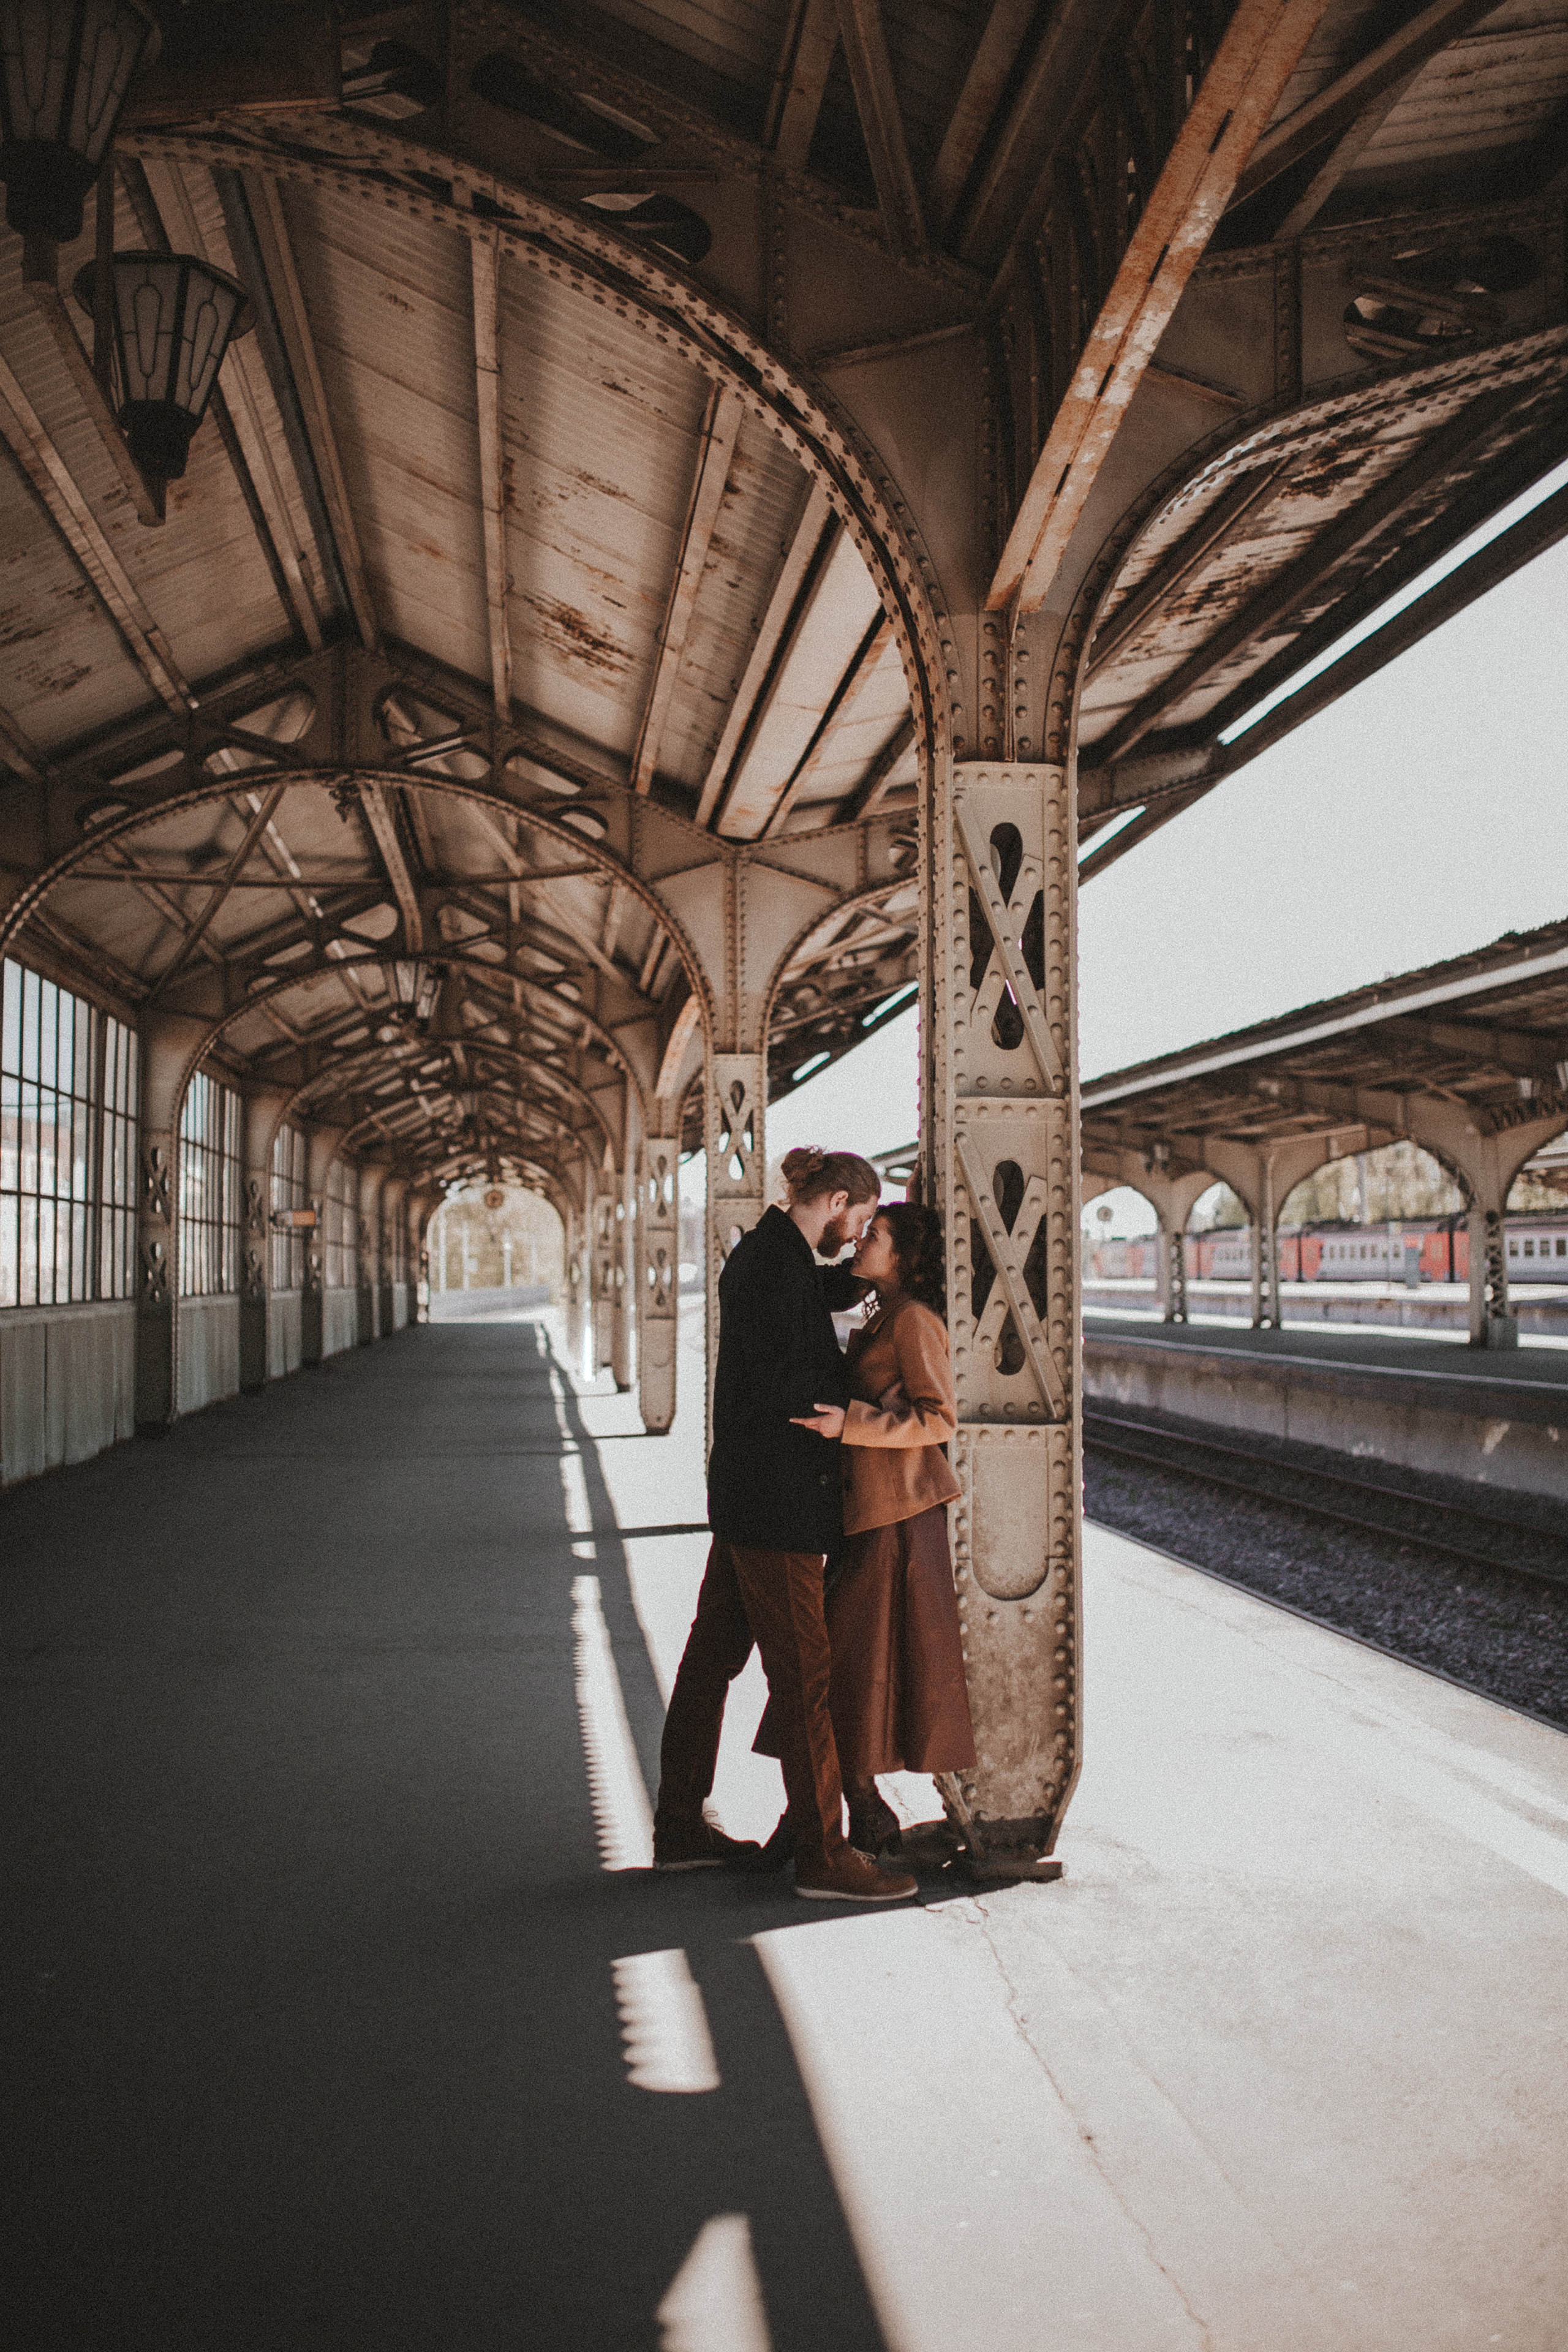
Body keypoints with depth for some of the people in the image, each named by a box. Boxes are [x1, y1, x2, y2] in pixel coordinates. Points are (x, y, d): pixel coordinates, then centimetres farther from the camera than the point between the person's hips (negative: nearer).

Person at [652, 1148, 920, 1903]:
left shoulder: (763, 1250, 13)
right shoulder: (779, 1259, -16)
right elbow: (779, 1381, -23)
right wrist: (859, 1395, -11)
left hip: (747, 1491, 10)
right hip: (776, 1497, -10)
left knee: (713, 1655, 14)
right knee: (803, 1670, -3)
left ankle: (680, 1828, 24)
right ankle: (822, 1853, 4)